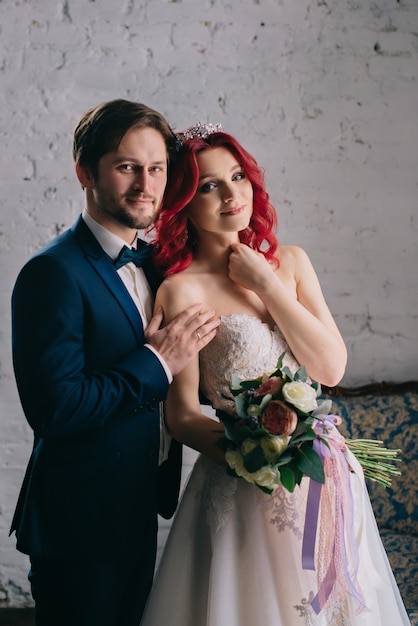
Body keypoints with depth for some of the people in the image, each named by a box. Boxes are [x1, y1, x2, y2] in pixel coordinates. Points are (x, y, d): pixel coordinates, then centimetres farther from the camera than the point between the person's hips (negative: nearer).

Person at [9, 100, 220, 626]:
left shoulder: (151, 262, 8)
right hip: (80, 522, -8)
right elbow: (53, 409, -28)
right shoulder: (54, 272, -20)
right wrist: (156, 363, -22)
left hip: (141, 509, 8)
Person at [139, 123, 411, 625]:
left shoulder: (290, 261, 3)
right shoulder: (181, 290, -12)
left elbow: (330, 367, -5)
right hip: (243, 486, -5)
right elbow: (181, 414, -13)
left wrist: (266, 285, -10)